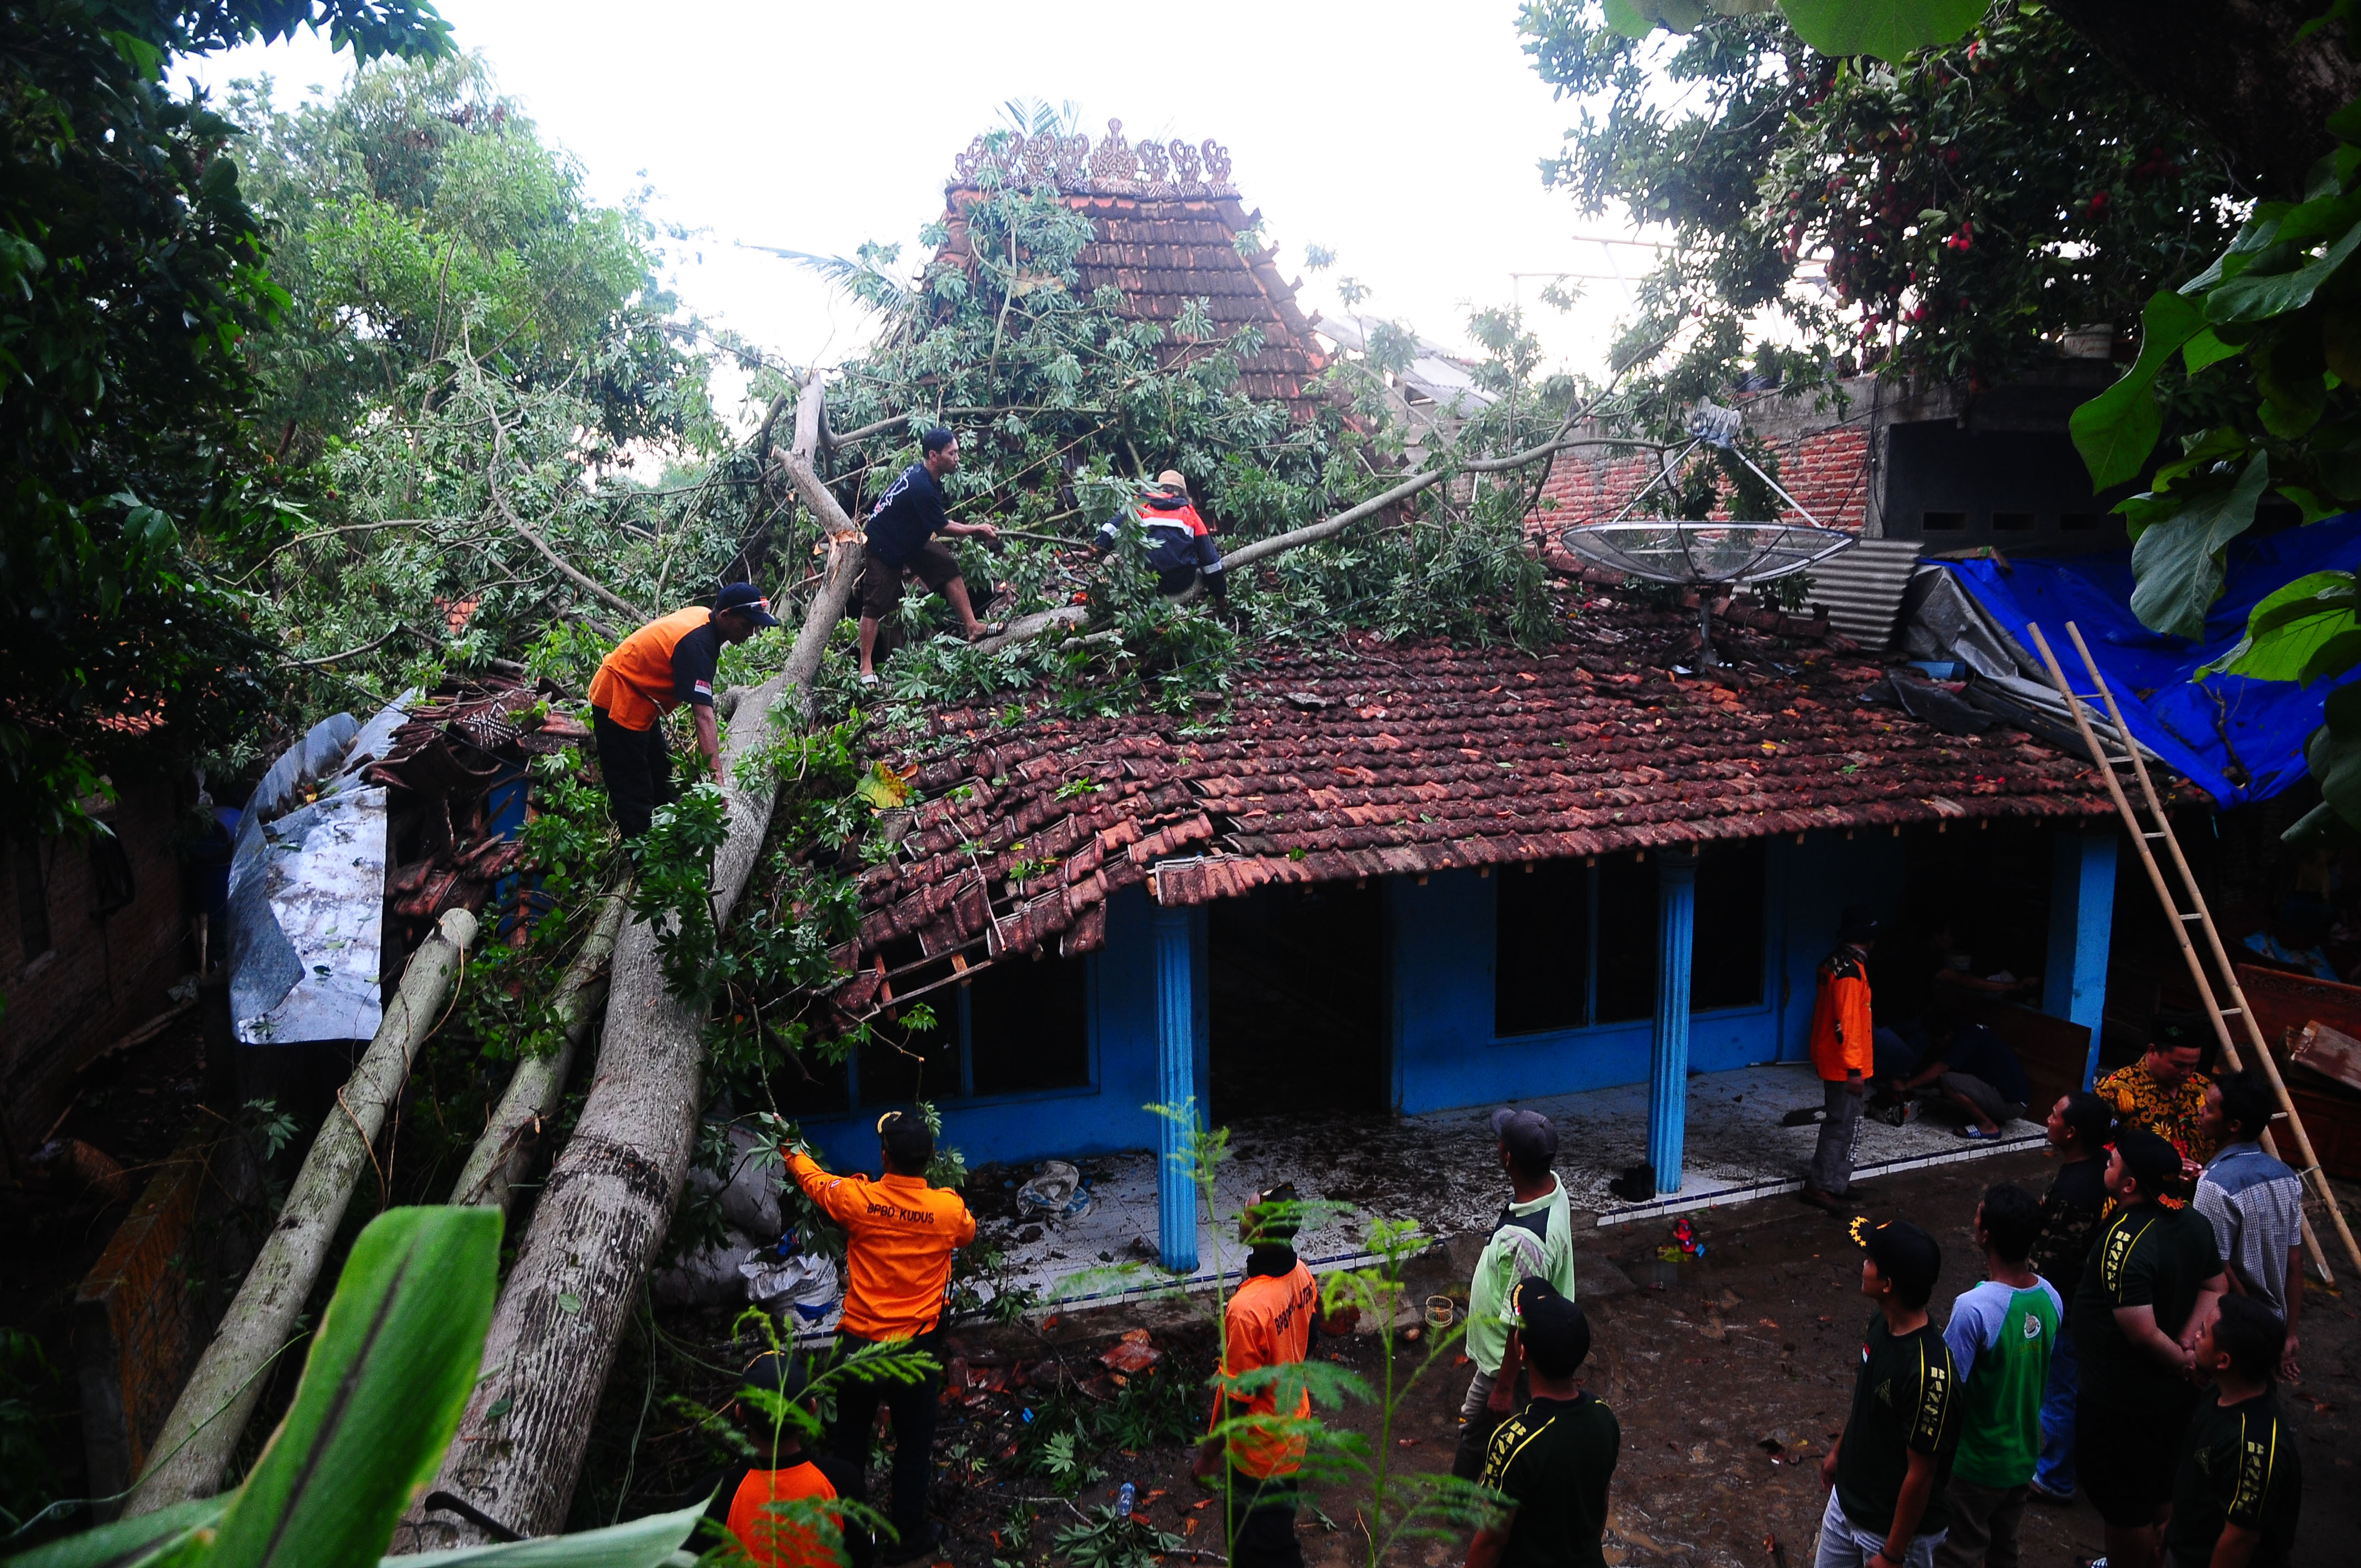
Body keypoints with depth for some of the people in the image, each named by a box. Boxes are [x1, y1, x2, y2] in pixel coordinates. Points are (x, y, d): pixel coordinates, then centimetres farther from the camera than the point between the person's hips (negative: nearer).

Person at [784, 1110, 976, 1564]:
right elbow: (968, 1234, 12)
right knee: (913, 1445, 18)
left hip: (860, 1343, 1)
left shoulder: (858, 1199, -15)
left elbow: (812, 1178, 6)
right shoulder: (949, 1208, -14)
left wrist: (791, 1147, 25)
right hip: (918, 1347, 0)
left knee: (849, 1442, 21)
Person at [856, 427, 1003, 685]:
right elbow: (942, 527, -19)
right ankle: (866, 668, -1)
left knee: (949, 568, 3)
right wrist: (977, 529, -8)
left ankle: (971, 626, 9)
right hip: (882, 549, -9)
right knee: (876, 606, -6)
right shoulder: (921, 487, -32)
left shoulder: (921, 472, -4)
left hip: (909, 540, 9)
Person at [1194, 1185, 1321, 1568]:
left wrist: (1210, 1453, -12)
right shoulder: (1301, 1273, -12)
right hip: (1294, 1424, 8)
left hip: (1261, 1446, -8)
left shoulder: (1247, 1309, -37)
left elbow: (1236, 1396, -26)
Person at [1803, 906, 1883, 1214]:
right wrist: (1854, 1069, -22)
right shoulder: (1851, 970, -21)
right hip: (1844, 1063, -10)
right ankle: (1820, 1186, 1)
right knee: (1843, 1125, -4)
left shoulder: (1835, 963, 9)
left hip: (1829, 1057, 10)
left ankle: (1835, 1181, 26)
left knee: (1840, 1122, 17)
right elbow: (1846, 1023, -24)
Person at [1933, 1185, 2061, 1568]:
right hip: (2024, 1453, 6)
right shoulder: (2050, 1298, -10)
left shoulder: (1973, 1308, -32)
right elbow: (2043, 1376, 5)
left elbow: (1949, 1389, -24)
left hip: (1975, 1462, -6)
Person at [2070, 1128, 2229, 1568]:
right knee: (2159, 1490, 27)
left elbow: (2143, 1333, -31)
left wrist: (2180, 1361, -13)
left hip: (2122, 1400, -9)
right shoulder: (2193, 1222, -4)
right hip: (2175, 1395, 9)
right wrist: (2188, 1344, -5)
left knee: (2124, 1504, 10)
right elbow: (2214, 1287, 6)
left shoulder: (2123, 1243, -31)